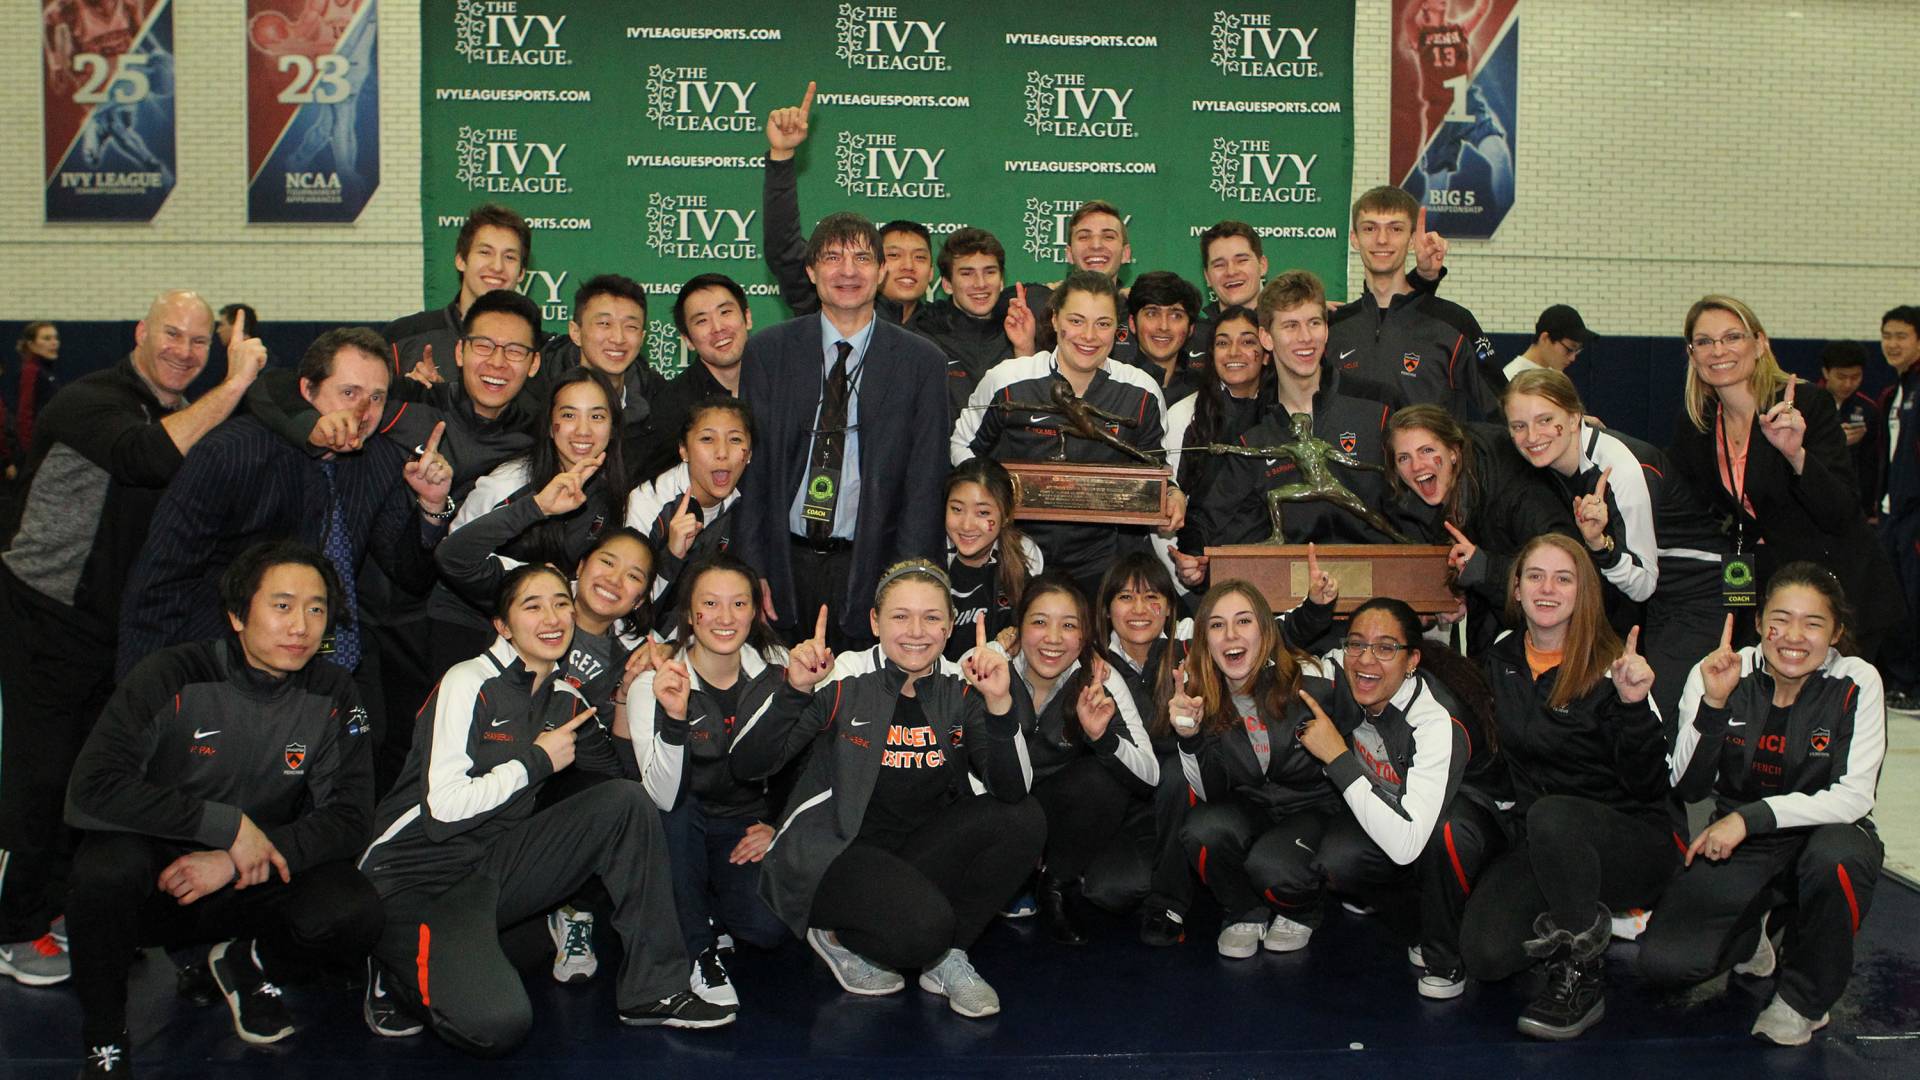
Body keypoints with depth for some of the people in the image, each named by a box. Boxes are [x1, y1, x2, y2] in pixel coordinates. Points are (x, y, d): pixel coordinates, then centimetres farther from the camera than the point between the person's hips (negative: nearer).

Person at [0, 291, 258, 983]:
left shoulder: (195, 419, 9)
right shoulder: (88, 401, -17)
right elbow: (147, 456, -37)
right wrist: (233, 387, -34)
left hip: (123, 626, 7)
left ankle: (65, 904, 31)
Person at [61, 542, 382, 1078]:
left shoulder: (332, 697, -7)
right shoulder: (171, 678, -15)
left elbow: (349, 820, -9)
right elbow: (91, 792, -23)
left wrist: (237, 863, -23)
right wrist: (226, 824, -26)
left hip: (254, 888, 2)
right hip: (155, 882, -2)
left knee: (355, 913, -26)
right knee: (109, 863, -35)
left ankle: (248, 967, 10)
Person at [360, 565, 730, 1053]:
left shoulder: (565, 701, 10)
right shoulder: (470, 683, -9)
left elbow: (657, 797, 7)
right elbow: (444, 808, -19)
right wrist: (537, 762, -9)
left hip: (497, 867, 6)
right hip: (418, 879, -6)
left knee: (628, 801, -13)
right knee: (497, 1025, -32)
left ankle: (654, 989, -7)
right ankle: (398, 973, 3)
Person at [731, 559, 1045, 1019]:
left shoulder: (961, 690, -3)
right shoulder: (844, 681, -11)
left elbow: (1013, 791, -15)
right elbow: (748, 766, -16)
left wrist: (1000, 702, -29)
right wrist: (795, 691, -31)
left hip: (917, 852, 5)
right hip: (832, 854, -4)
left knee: (1023, 819, -17)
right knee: (922, 927, -32)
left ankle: (947, 957, -2)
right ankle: (836, 935, 2)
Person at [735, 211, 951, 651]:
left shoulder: (922, 362, 3)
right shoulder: (765, 352, 5)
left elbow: (925, 482, 1)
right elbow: (749, 465, 3)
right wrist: (752, 571, -4)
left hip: (870, 565, -1)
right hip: (786, 560, 1)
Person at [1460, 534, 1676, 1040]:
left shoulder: (1611, 668, -9)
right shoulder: (1497, 664, 5)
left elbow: (1648, 785, -14)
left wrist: (1634, 704, -29)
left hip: (1631, 841, -4)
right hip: (1537, 842, 4)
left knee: (1551, 815, -38)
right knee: (1486, 954, -21)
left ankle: (1582, 976, -14)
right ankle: (1591, 918, 11)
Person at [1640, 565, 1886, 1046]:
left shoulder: (1856, 683, -12)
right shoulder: (1718, 674, -9)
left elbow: (1854, 797, -17)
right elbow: (1689, 787, -12)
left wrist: (1749, 817, -27)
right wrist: (1713, 703, -26)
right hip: (1739, 845, 1)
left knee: (1834, 859, -39)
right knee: (1662, 961, -20)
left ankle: (1803, 998, -9)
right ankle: (1747, 936, 18)